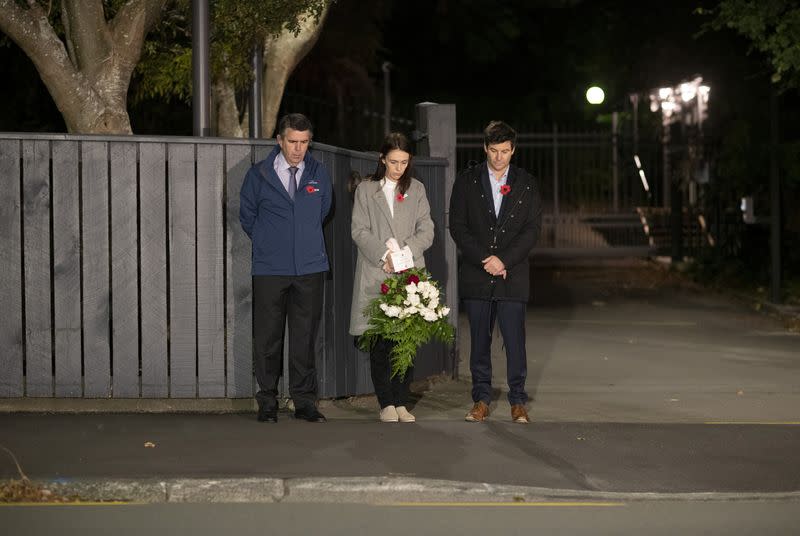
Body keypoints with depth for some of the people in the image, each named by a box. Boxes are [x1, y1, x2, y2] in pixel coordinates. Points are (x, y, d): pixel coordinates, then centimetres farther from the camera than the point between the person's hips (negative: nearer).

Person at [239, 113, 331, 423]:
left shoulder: (319, 175, 6)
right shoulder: (259, 175, 0)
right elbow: (246, 216, 11)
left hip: (310, 269, 2)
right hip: (270, 270, -2)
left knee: (305, 337, 3)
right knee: (267, 338, 1)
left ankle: (305, 401, 11)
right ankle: (267, 403, 10)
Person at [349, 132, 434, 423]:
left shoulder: (416, 190, 14)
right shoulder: (366, 190, 8)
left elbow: (426, 230, 6)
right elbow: (359, 230, 0)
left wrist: (404, 253, -10)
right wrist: (383, 256, -13)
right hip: (375, 276, -2)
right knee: (380, 341, -5)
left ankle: (401, 403, 5)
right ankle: (387, 404, 1)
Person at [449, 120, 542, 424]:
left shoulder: (527, 184, 6)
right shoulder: (466, 182, 5)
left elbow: (532, 229, 1)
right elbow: (457, 227, 1)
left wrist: (504, 261, -10)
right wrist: (485, 259, -10)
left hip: (512, 275, -1)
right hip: (476, 275, 1)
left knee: (515, 340, -4)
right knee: (479, 340, 5)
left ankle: (518, 402, 4)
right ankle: (481, 399, 13)